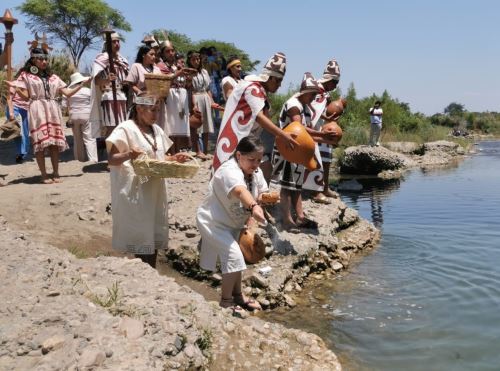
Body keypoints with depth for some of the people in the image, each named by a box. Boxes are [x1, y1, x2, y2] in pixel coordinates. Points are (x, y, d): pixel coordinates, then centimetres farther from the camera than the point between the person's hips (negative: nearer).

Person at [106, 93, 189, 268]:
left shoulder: (156, 130, 12)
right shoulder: (125, 129, -10)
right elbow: (111, 160, -14)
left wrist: (174, 158, -1)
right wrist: (129, 155, -34)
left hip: (155, 191, 7)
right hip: (136, 193, -7)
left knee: (154, 236, 12)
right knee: (141, 238, -1)